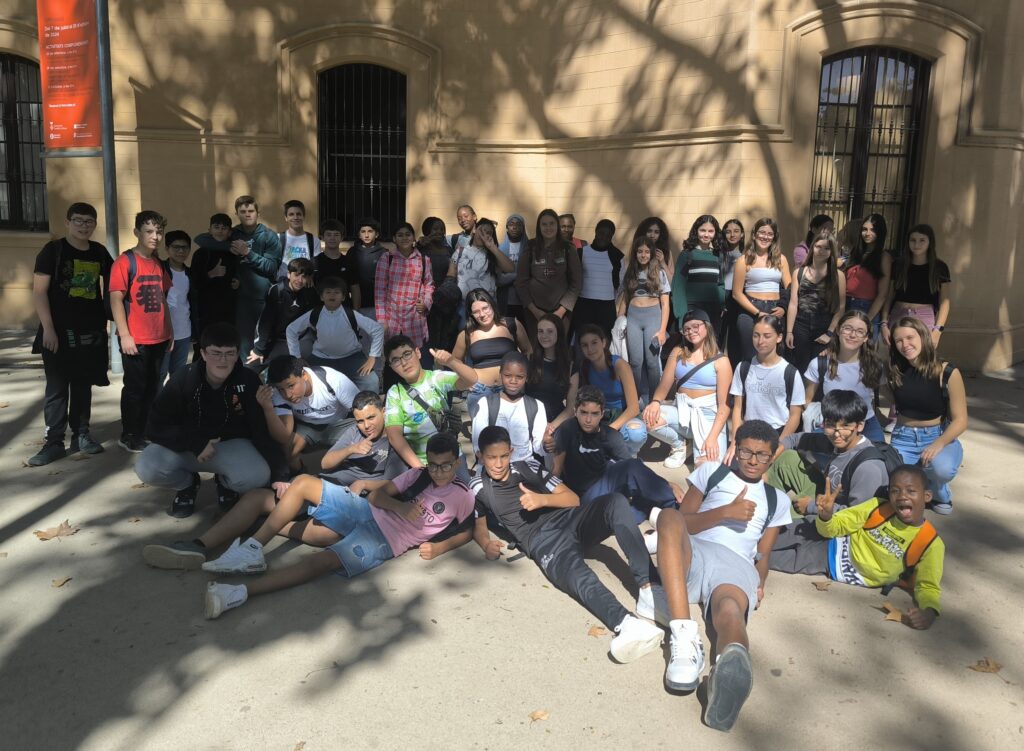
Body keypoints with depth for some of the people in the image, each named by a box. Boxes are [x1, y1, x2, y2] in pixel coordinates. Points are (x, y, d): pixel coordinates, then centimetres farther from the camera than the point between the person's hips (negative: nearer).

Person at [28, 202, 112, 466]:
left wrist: (105, 320, 10)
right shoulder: (53, 250, -4)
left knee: (83, 386, 11)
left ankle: (81, 435, 21)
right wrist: (48, 328, -15)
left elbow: (109, 286, 20)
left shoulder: (100, 252, 8)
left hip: (91, 331, 4)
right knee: (56, 388, -1)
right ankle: (53, 442, 5)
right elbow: (39, 291, -8)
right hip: (60, 332, -4)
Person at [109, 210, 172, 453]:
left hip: (158, 339, 6)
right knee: (135, 388, 3)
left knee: (152, 387, 13)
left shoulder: (159, 264, 11)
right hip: (135, 340, -6)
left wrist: (169, 330, 15)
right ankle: (129, 436, 15)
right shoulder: (125, 261, -9)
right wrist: (124, 335, -17)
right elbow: (116, 299, -13)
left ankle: (145, 431, 25)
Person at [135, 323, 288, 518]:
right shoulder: (183, 379, -18)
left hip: (231, 444, 0)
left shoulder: (248, 381, -19)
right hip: (188, 445, 1)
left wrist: (280, 474, -25)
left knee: (257, 476, -31)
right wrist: (196, 445, -27)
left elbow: (264, 430, -17)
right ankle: (187, 484, 9)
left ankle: (226, 483, 8)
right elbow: (156, 426, -15)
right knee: (147, 468, -27)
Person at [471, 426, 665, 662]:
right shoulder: (478, 488, 13)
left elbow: (573, 498, 12)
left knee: (616, 501, -28)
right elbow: (478, 526, 21)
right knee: (576, 574, -39)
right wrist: (487, 545, -2)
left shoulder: (529, 467, 15)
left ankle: (648, 584, -39)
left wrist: (542, 499, -7)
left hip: (570, 519, 4)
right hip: (542, 540, -4)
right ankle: (627, 624, -67)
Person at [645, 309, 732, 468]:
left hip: (708, 415, -3)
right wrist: (656, 402, -22)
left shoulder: (720, 361, -3)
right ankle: (678, 445, 3)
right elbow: (664, 385, 2)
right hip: (680, 412, 3)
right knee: (649, 419, -29)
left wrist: (712, 437, -21)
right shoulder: (678, 352, 9)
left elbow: (724, 405, -8)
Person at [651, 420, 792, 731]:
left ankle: (734, 666, -76)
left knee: (730, 611, -38)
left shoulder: (777, 501, 28)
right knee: (668, 516, -36)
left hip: (737, 566, 0)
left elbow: (763, 553, 20)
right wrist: (725, 512, -2)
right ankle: (684, 634, -51)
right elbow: (682, 522, 13)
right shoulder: (711, 471, 24)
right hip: (692, 554, 0)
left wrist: (760, 584, -3)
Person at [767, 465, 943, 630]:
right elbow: (833, 527, -6)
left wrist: (929, 611, -38)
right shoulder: (878, 507, -14)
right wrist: (826, 516, -29)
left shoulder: (931, 544, -20)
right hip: (832, 542, 2)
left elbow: (929, 586, -16)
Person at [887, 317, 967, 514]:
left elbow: (960, 420, -12)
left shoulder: (947, 372, -12)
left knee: (942, 468, -36)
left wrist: (938, 444, -27)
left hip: (939, 437, -2)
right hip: (904, 439, 2)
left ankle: (941, 494, 2)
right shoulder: (895, 371, -2)